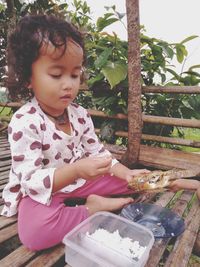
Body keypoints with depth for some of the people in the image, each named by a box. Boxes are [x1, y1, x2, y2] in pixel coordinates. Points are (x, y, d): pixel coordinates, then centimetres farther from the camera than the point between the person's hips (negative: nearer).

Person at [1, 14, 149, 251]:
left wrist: (125, 173, -16)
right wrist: (75, 170, -43)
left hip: (78, 179, 5)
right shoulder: (23, 123, -25)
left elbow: (96, 152, 0)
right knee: (34, 232, -34)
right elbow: (32, 181, -26)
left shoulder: (79, 114, -6)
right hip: (41, 191, -4)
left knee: (125, 182, 3)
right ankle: (92, 211, -14)